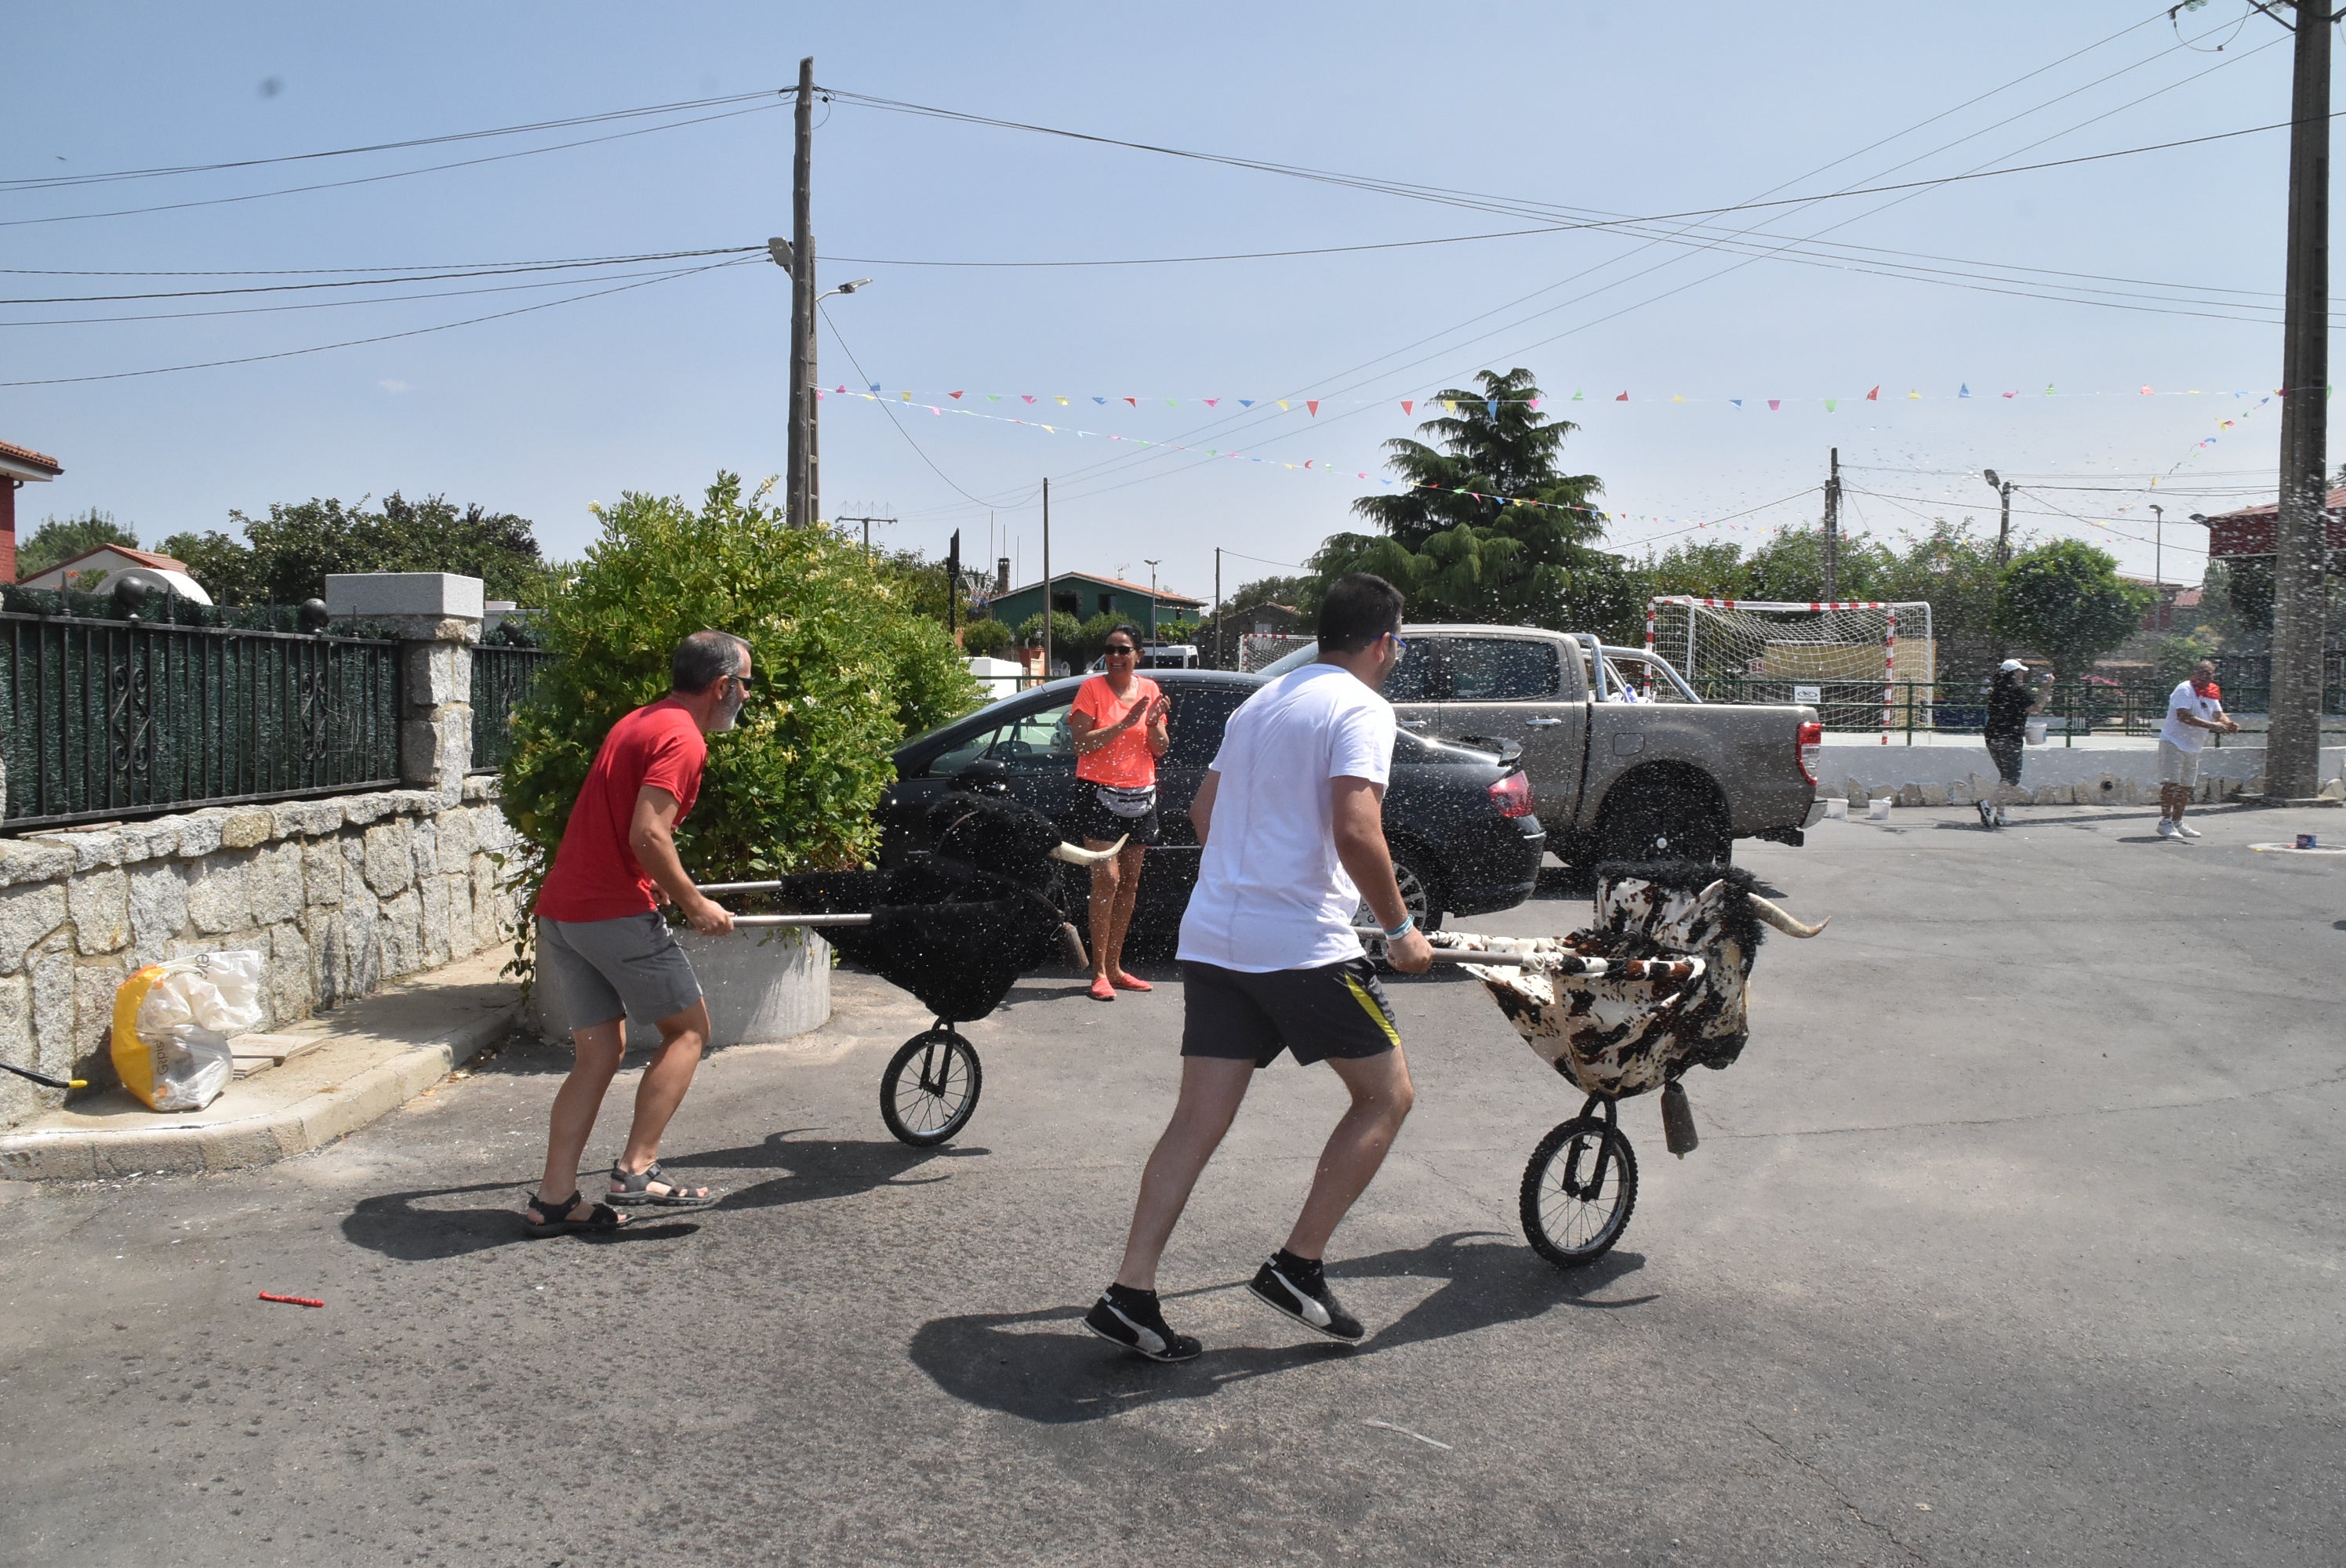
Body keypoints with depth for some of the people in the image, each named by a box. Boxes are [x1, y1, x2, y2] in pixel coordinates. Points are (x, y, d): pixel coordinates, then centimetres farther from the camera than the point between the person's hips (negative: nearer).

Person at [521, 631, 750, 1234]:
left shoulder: (639, 723, 18)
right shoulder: (682, 738, -12)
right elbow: (647, 835, -22)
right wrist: (694, 904, -11)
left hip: (560, 907, 9)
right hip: (615, 913, -9)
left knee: (598, 1053, 12)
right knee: (688, 1029, 5)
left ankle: (553, 1199, 11)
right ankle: (637, 1169, 1)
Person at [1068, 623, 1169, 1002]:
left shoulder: (1150, 689, 8)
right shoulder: (1092, 688, -3)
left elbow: (1160, 750, 9)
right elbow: (1082, 742, -12)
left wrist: (1155, 723, -11)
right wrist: (1125, 723, -19)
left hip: (1140, 797, 5)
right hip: (1101, 795, -5)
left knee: (1130, 882, 8)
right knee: (1107, 879, -11)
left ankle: (1114, 967, 17)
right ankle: (1099, 973, -7)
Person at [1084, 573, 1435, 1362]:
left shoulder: (1261, 702, 19)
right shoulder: (1360, 708, -7)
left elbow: (1203, 811, 26)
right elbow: (1356, 831, -20)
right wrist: (1401, 929, -9)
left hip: (1212, 937, 8)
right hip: (1303, 943, -8)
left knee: (1199, 1118, 8)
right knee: (1387, 1093, 9)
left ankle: (1129, 1294, 5)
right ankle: (1297, 1267, 7)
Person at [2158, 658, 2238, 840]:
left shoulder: (2211, 694, 12)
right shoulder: (2184, 689, -13)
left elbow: (2218, 714, 5)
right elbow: (2184, 716, -24)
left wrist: (2229, 725, -18)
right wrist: (2212, 725, -30)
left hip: (2193, 746, 8)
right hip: (2173, 742, -8)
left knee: (2186, 786, 10)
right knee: (2170, 782, -12)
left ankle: (2177, 823, 18)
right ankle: (2165, 822, -9)